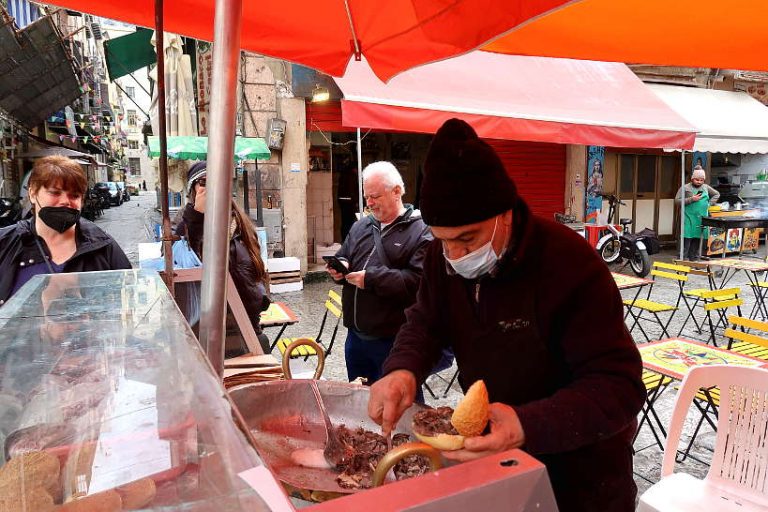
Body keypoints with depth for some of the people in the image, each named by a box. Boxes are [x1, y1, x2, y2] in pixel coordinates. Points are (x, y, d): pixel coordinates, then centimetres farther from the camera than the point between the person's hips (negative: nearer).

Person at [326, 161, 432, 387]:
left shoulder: (422, 231, -14)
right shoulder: (360, 226, 10)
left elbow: (420, 281, -24)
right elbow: (343, 257, 21)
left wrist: (371, 279, -23)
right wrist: (340, 268, -3)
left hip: (393, 340, -7)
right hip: (355, 334, 7)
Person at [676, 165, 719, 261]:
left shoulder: (706, 187, 14)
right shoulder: (685, 188, -1)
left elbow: (717, 194, 28)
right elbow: (678, 201, -9)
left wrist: (709, 203, 12)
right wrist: (691, 199, -17)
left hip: (701, 220, 5)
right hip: (689, 220, -5)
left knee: (697, 242, 11)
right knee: (686, 241, -7)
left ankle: (694, 261, 19)